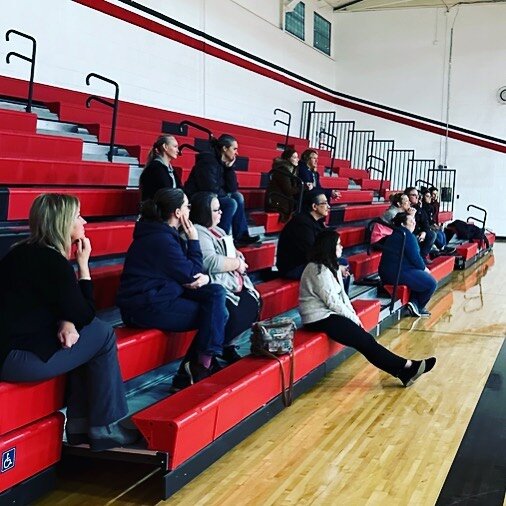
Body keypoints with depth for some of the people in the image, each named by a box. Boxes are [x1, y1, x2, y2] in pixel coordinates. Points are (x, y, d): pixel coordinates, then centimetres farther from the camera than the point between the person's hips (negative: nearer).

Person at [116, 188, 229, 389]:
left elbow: (185, 271, 13)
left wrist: (204, 277, -9)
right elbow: (191, 274, -11)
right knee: (216, 313, -10)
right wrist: (193, 239, -3)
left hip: (161, 296, 9)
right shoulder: (161, 239, -19)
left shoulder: (163, 233, 12)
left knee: (216, 292, -2)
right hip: (147, 307, -9)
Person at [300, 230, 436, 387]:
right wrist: (353, 318, -8)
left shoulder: (331, 266, 12)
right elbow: (332, 301, -18)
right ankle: (406, 368, -11)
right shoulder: (318, 270, -18)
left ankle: (404, 371, -14)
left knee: (365, 339, -7)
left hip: (328, 314, 9)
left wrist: (353, 315, -1)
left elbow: (342, 294, 11)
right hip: (319, 319, -9)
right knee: (365, 341, -13)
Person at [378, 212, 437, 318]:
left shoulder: (395, 234, 19)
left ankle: (414, 302, 13)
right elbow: (415, 258, -14)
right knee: (431, 283, -1)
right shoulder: (408, 236, -12)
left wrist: (422, 267, 13)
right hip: (398, 273, -10)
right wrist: (424, 268, 3)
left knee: (422, 278, 27)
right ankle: (417, 307, 12)